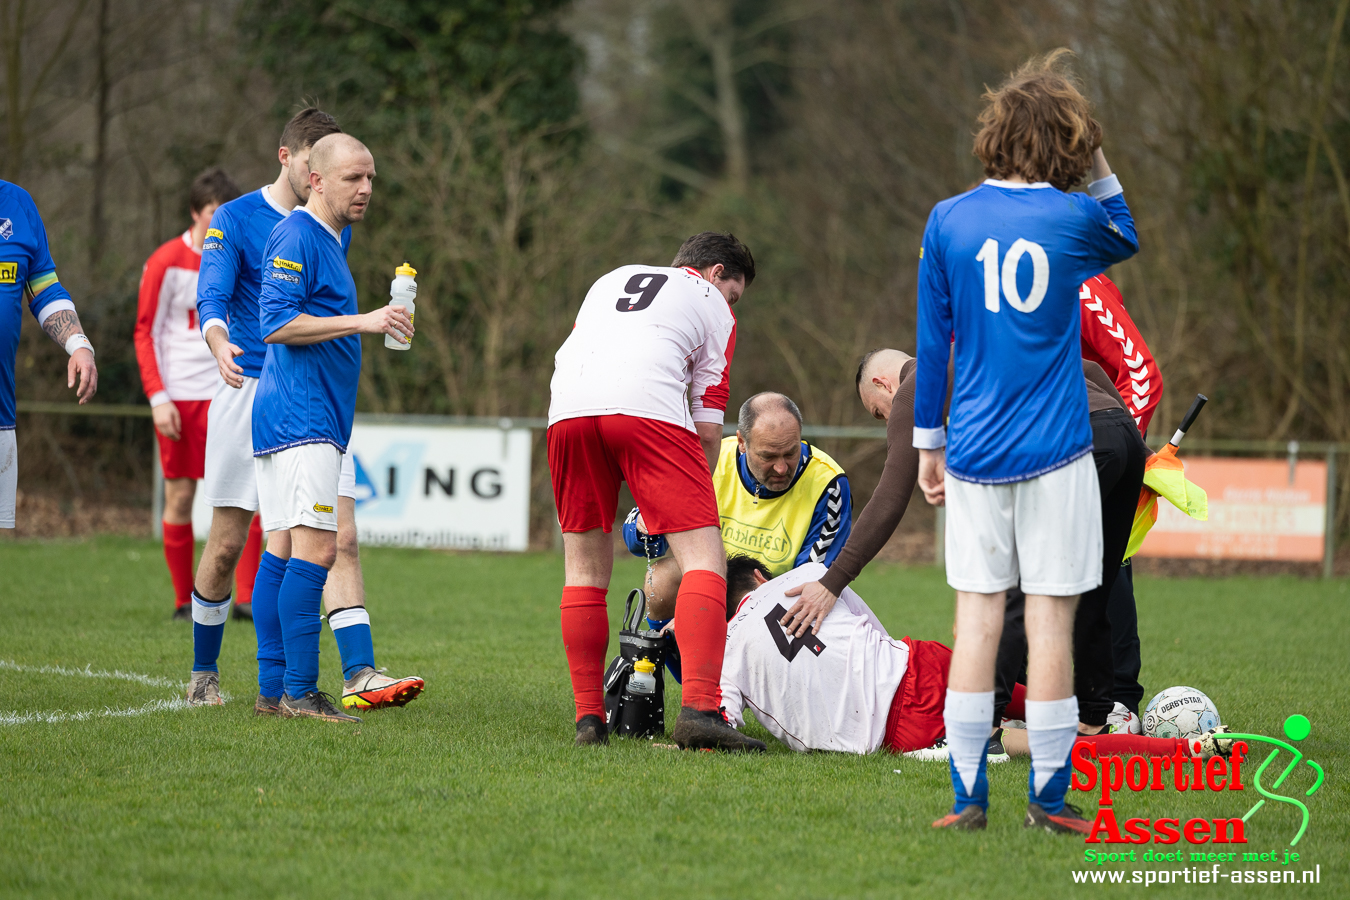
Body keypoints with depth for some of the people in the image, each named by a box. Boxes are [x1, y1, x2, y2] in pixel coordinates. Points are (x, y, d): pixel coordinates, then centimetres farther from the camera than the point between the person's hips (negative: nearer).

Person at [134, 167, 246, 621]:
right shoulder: (165, 263, -3)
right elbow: (145, 334, -2)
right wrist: (158, 398, -10)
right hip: (180, 396, -3)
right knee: (180, 496, 2)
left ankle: (246, 595, -7)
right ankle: (184, 602, 13)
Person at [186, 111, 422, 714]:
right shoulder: (234, 221, -3)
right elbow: (211, 297, -17)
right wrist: (220, 345, -35)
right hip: (250, 390, -3)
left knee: (339, 538, -11)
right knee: (228, 544, 3)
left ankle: (359, 674, -20)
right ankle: (204, 673, 22)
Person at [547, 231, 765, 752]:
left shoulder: (612, 280, 37)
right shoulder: (713, 307, 23)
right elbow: (707, 428, 16)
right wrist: (688, 497, 25)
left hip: (567, 410, 5)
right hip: (649, 409, -5)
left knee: (585, 568, 16)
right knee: (703, 558, -4)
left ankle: (588, 718, 12)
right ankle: (699, 711, -21)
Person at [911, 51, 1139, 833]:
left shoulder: (949, 221, 1)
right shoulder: (1076, 218, -4)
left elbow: (933, 340, 7)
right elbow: (1127, 240, 21)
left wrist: (928, 443, 14)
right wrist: (1097, 165, 12)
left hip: (975, 452, 2)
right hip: (1055, 452, -2)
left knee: (978, 618, 5)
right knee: (1052, 618, 1)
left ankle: (969, 796, 3)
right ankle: (1048, 796, 3)